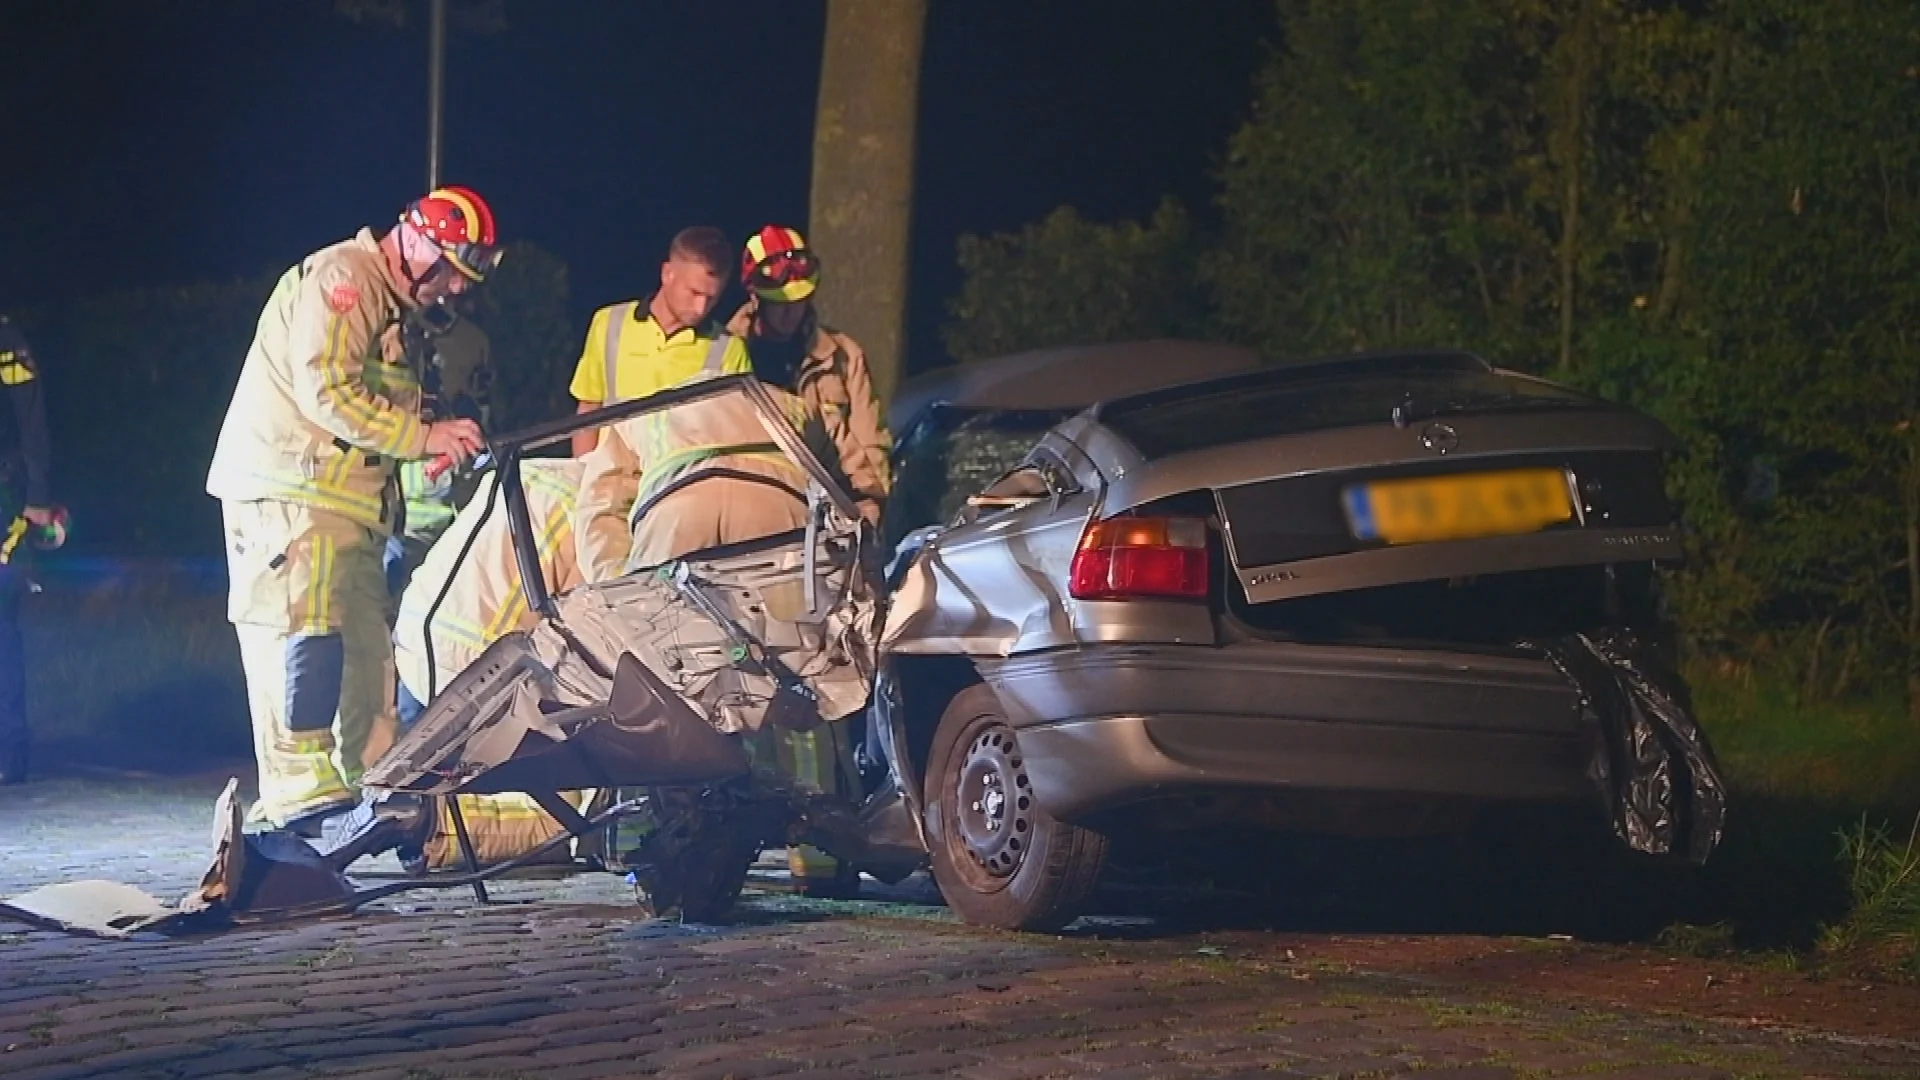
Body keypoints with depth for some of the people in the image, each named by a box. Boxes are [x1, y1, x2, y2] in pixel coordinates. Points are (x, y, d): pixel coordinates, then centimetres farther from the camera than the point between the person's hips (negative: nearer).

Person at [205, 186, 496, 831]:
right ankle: (298, 791, -22)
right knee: (306, 634, -17)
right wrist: (423, 436, -16)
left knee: (366, 641, 10)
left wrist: (436, 444, 6)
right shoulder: (339, 278, -10)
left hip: (342, 504, 10)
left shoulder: (386, 303, 22)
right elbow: (327, 392, -20)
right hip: (288, 489, -10)